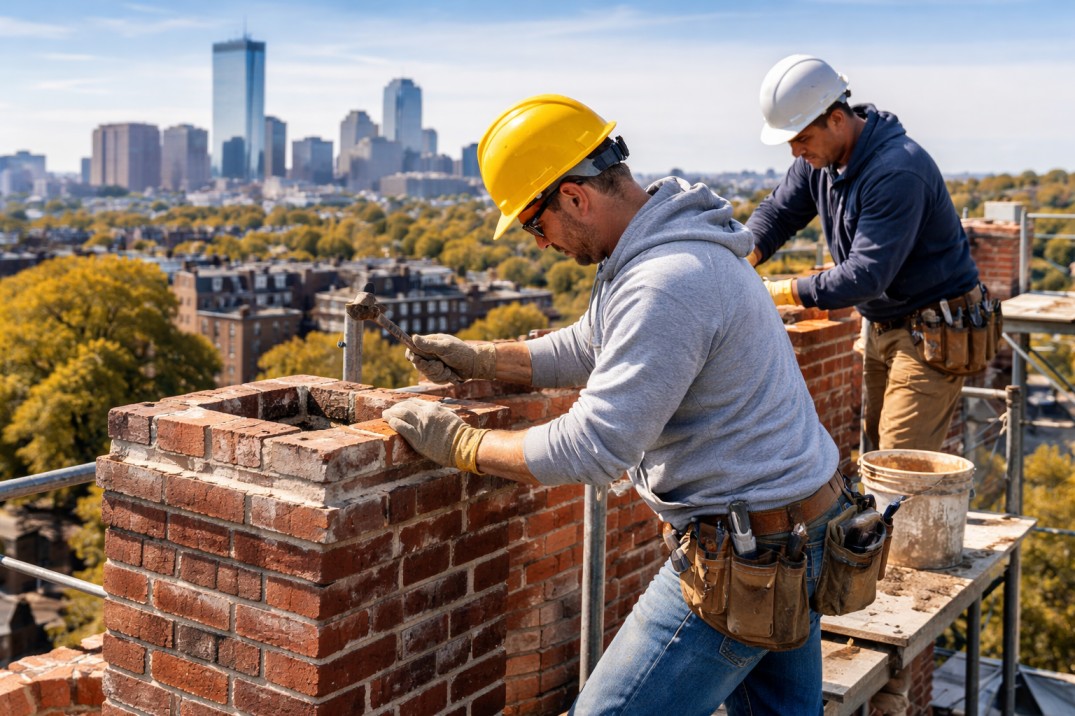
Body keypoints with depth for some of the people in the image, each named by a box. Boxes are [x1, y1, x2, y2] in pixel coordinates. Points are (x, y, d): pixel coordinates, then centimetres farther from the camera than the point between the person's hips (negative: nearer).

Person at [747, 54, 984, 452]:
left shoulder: (897, 172, -29)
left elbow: (866, 275, -31)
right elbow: (777, 212, 5)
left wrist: (779, 293, -29)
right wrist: (744, 257, -16)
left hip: (933, 333, -9)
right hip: (881, 327, 9)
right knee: (876, 447, 16)